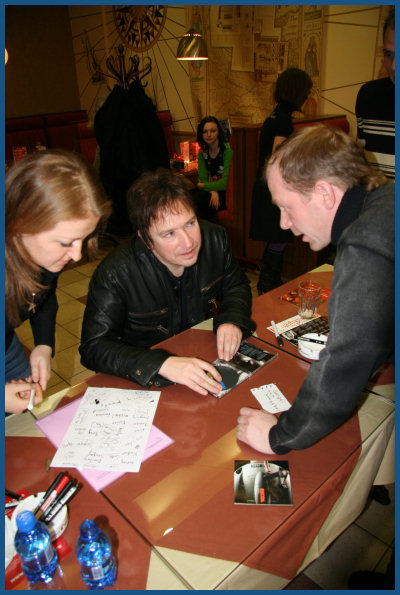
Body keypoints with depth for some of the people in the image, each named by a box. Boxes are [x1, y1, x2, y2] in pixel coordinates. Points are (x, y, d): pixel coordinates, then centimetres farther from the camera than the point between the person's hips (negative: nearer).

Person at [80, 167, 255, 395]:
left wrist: (232, 320, -17)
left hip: (201, 355, 5)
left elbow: (236, 287, 6)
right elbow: (94, 347, -26)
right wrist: (162, 364, -40)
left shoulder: (215, 239, -12)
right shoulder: (115, 274, -27)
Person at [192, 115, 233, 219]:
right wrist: (212, 191, -17)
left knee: (197, 198, -28)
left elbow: (226, 182, -17)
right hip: (211, 190, 5)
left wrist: (203, 186, -6)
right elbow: (203, 179, 4)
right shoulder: (202, 152, 7)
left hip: (227, 192, -5)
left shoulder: (228, 150, -12)